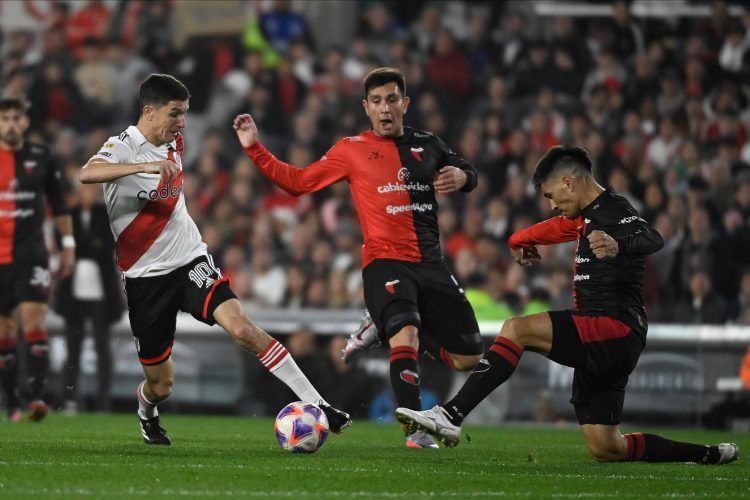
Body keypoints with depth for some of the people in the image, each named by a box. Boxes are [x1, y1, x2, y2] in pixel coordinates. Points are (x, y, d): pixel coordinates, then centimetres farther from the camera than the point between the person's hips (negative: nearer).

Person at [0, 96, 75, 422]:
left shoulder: (40, 157, 4)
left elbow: (59, 204, 13)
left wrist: (68, 245, 10)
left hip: (31, 253, -1)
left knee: (34, 320, -16)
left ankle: (38, 396, -23)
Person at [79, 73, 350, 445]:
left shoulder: (174, 143, 6)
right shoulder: (123, 146, -14)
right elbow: (87, 174, -38)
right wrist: (146, 166, -49)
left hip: (189, 261, 4)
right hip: (146, 276, -4)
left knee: (241, 326, -23)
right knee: (161, 385, 5)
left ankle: (317, 405, -26)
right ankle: (146, 414, 44)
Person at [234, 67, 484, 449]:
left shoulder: (428, 145, 13)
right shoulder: (352, 150, 5)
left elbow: (468, 173, 27)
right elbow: (298, 181, 8)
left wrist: (462, 177, 2)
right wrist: (254, 148, -1)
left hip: (430, 262, 5)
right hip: (384, 262, -4)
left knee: (469, 357, 4)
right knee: (406, 336, -31)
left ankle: (386, 331, 26)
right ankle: (415, 431, -25)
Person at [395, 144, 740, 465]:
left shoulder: (614, 212, -10)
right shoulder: (588, 216, 21)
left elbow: (652, 240, -32)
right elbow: (557, 227, 44)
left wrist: (618, 246, -52)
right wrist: (519, 241, 56)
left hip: (616, 331, -10)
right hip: (600, 345, 10)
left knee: (517, 329, -23)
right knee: (605, 449, 7)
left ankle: (450, 416, -31)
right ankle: (709, 455, 19)